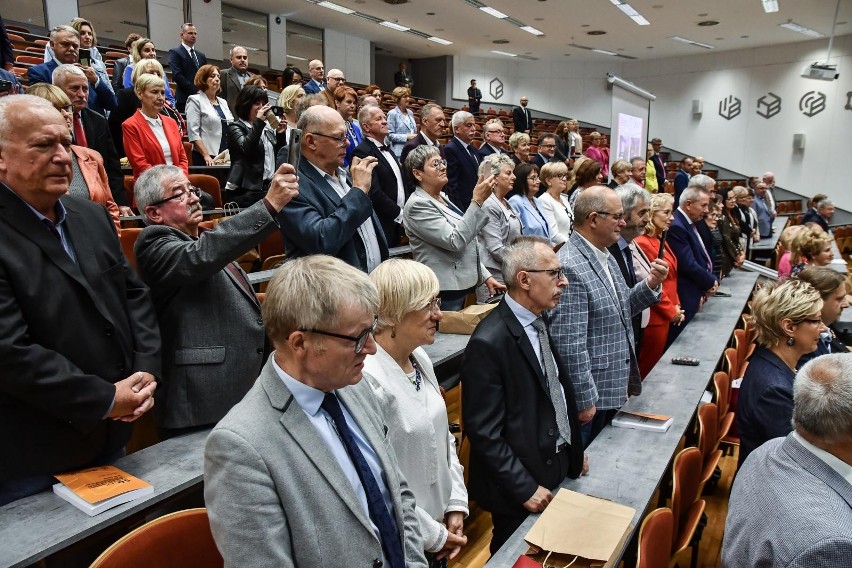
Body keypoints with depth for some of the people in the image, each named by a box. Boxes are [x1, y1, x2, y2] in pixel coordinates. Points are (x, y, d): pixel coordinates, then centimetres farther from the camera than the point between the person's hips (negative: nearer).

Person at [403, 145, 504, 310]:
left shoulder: (442, 197, 12)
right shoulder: (417, 205, -16)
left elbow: (467, 244, 17)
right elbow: (456, 241, -24)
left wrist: (485, 276, 12)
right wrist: (477, 201, -25)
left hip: (459, 285, 9)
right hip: (444, 292, -9)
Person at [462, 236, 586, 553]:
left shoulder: (538, 321, 1)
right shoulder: (488, 343, -26)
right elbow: (484, 432, -23)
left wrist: (575, 452, 13)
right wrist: (525, 488, -19)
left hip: (557, 469, 8)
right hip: (520, 487, -7)